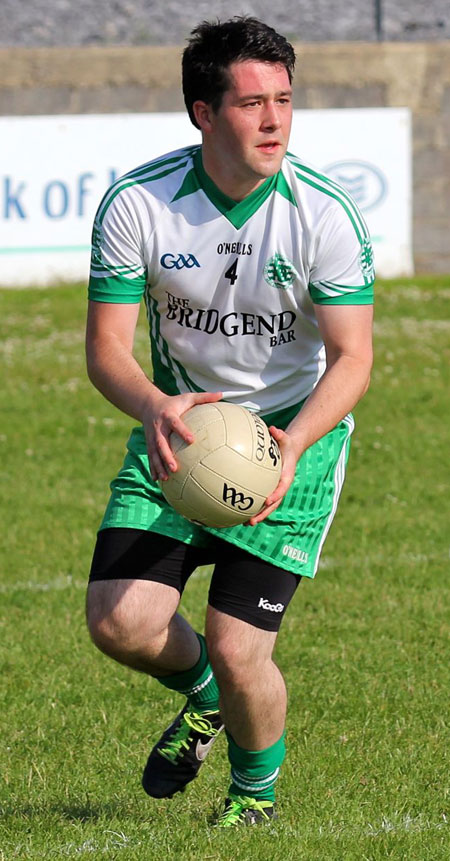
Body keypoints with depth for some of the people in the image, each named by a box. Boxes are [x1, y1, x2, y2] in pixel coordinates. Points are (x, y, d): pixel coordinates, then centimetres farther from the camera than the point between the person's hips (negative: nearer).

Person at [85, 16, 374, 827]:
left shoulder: (325, 214, -18)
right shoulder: (135, 204, -15)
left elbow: (351, 359, -16)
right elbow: (105, 345, -11)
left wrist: (294, 442, -35)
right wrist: (154, 408, -34)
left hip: (297, 432, -2)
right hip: (179, 426, 2)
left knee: (238, 651, -12)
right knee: (119, 621, -12)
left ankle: (257, 786, 22)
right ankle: (201, 695, 25)